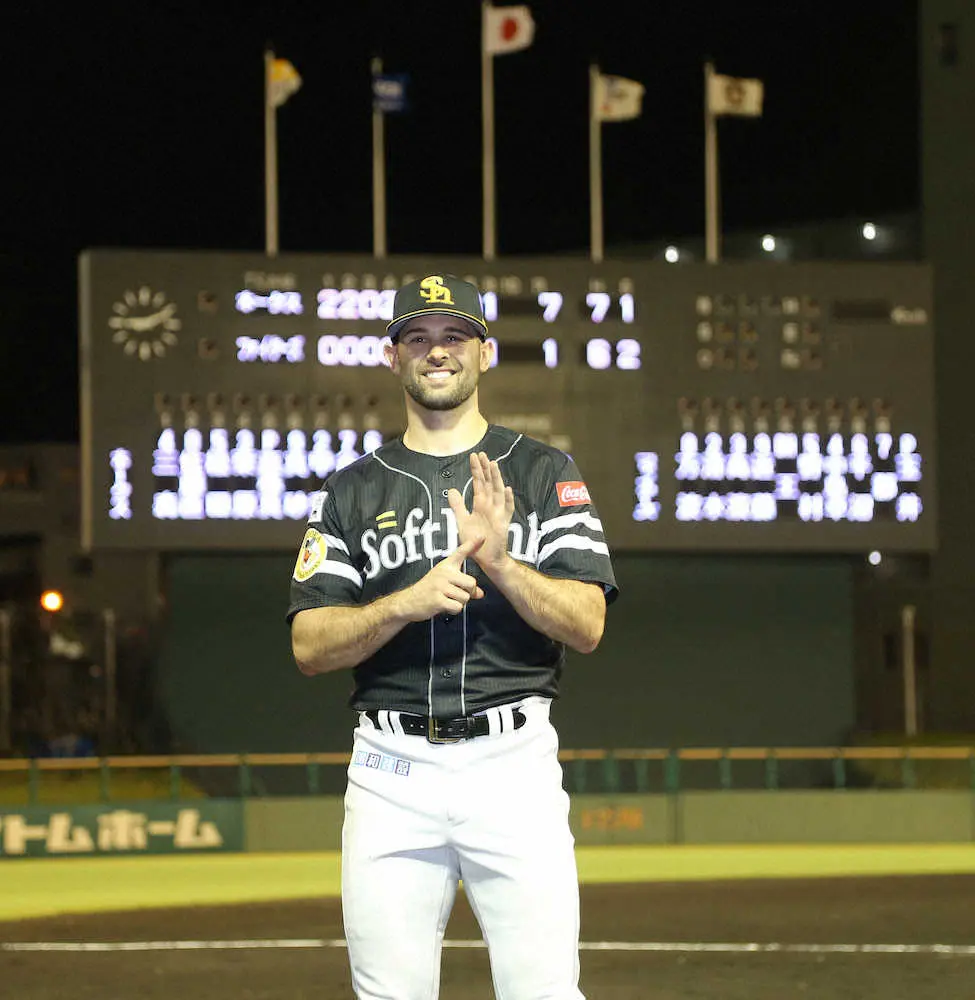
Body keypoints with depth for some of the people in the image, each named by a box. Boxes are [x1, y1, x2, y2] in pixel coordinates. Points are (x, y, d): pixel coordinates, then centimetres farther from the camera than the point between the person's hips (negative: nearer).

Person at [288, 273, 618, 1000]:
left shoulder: (546, 474, 8)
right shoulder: (351, 492, 11)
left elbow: (587, 625, -1)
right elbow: (310, 647, 3)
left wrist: (500, 563, -18)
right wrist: (409, 603, -13)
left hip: (513, 761, -1)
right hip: (392, 769, 2)